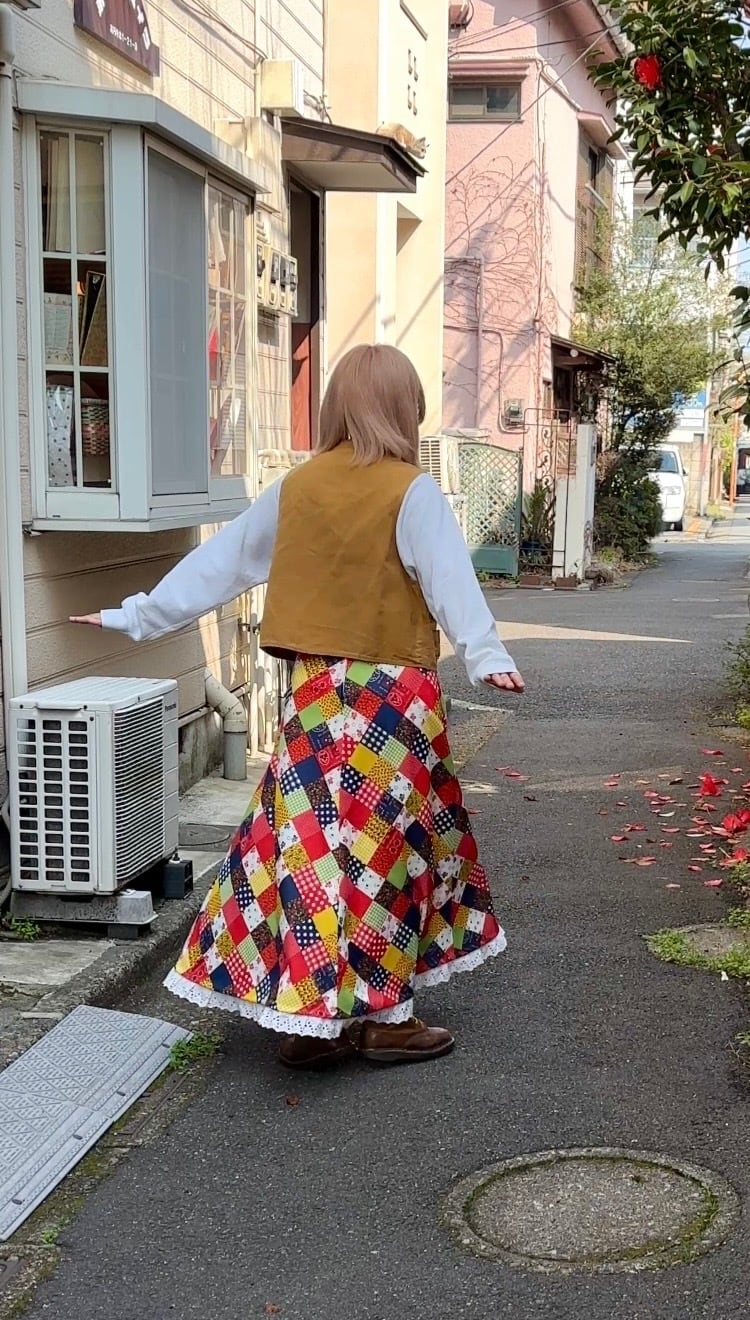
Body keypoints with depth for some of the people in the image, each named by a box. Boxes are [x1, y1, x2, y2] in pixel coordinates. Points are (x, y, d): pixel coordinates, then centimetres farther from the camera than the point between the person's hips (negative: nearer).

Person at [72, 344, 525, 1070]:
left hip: (317, 693, 5)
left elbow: (219, 562, 11)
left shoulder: (295, 487, 6)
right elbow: (450, 581, -20)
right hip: (391, 693, -5)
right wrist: (486, 656, -27)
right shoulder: (412, 492, -7)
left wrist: (138, 617, 19)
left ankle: (313, 1016, 15)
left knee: (314, 840, 9)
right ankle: (379, 1014, 11)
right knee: (386, 844, 4)